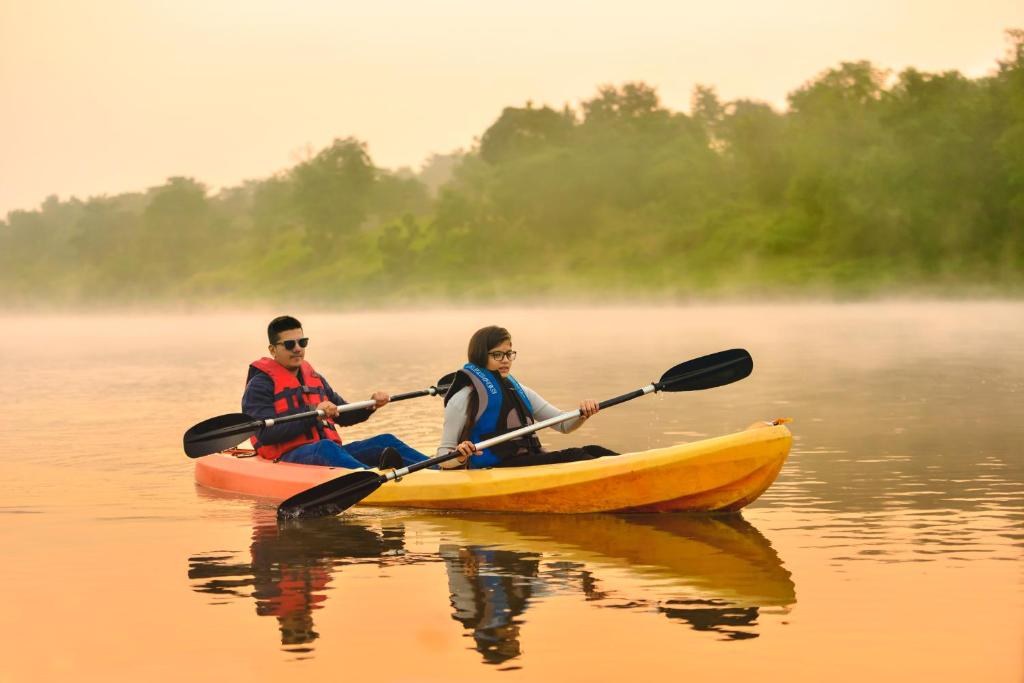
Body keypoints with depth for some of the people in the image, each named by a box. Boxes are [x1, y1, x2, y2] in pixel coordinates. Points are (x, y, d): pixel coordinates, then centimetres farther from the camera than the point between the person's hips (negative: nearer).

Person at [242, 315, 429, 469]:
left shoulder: (315, 379, 24)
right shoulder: (260, 385, -2)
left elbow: (343, 416, 31)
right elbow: (266, 434, -16)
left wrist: (370, 406, 10)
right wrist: (312, 414, -21)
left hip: (331, 453, 8)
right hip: (288, 458, -8)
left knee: (385, 441, -7)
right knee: (325, 447, -38)